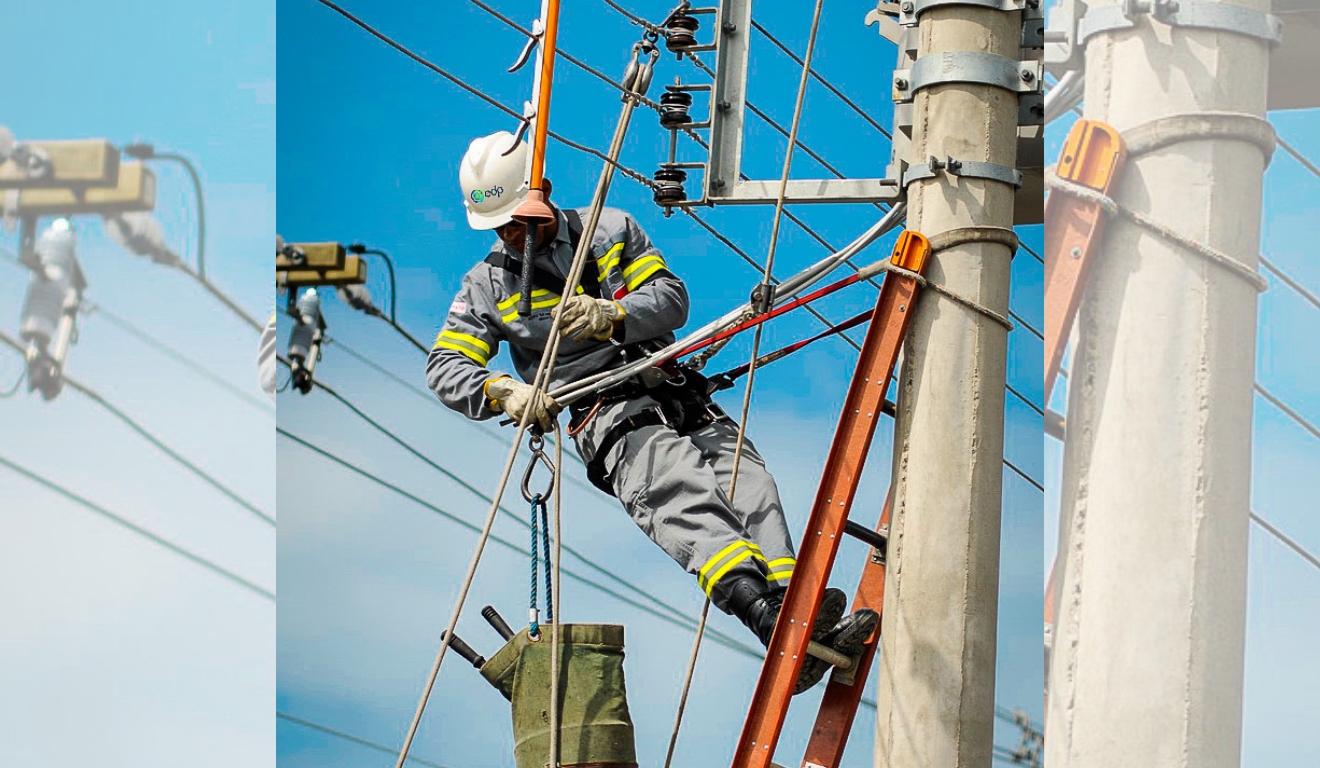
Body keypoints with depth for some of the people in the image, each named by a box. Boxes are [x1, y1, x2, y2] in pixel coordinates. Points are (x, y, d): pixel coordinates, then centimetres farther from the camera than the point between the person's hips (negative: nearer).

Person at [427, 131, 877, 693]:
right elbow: (446, 369, 4)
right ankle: (765, 611, -57)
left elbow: (671, 300, 5)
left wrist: (612, 315, -18)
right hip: (608, 420, -4)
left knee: (749, 487, -24)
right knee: (678, 491, -34)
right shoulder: (487, 285, 14)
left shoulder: (611, 230, 16)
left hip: (677, 397, 4)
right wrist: (502, 390, -20)